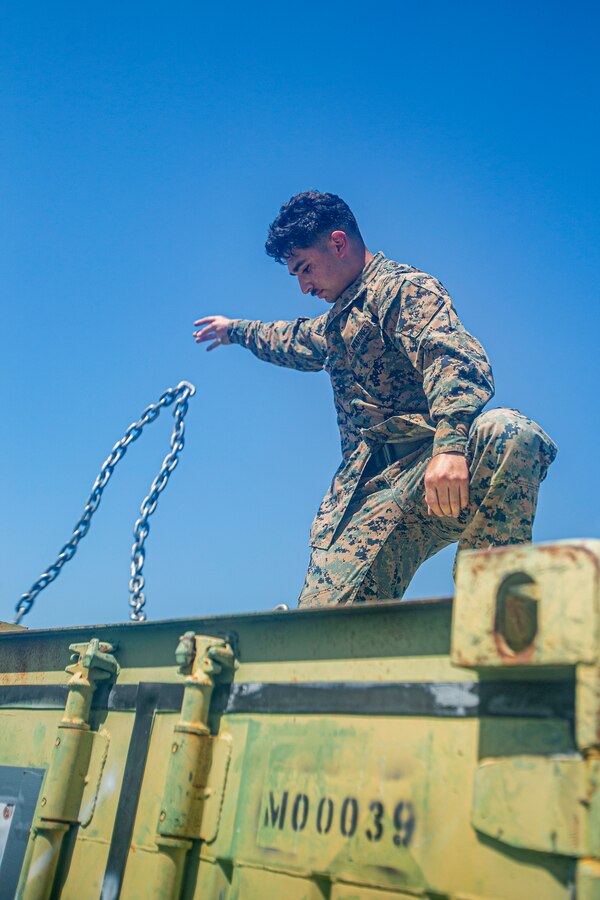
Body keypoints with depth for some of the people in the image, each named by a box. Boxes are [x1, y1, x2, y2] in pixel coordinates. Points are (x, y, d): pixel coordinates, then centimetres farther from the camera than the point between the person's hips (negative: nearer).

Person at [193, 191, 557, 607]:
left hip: (431, 466, -6)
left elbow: (456, 357, -20)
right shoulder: (339, 321, 30)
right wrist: (237, 330, 69)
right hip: (371, 491, 7)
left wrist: (449, 442, -38)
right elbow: (297, 342, 54)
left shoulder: (403, 287, 1)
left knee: (506, 433, -41)